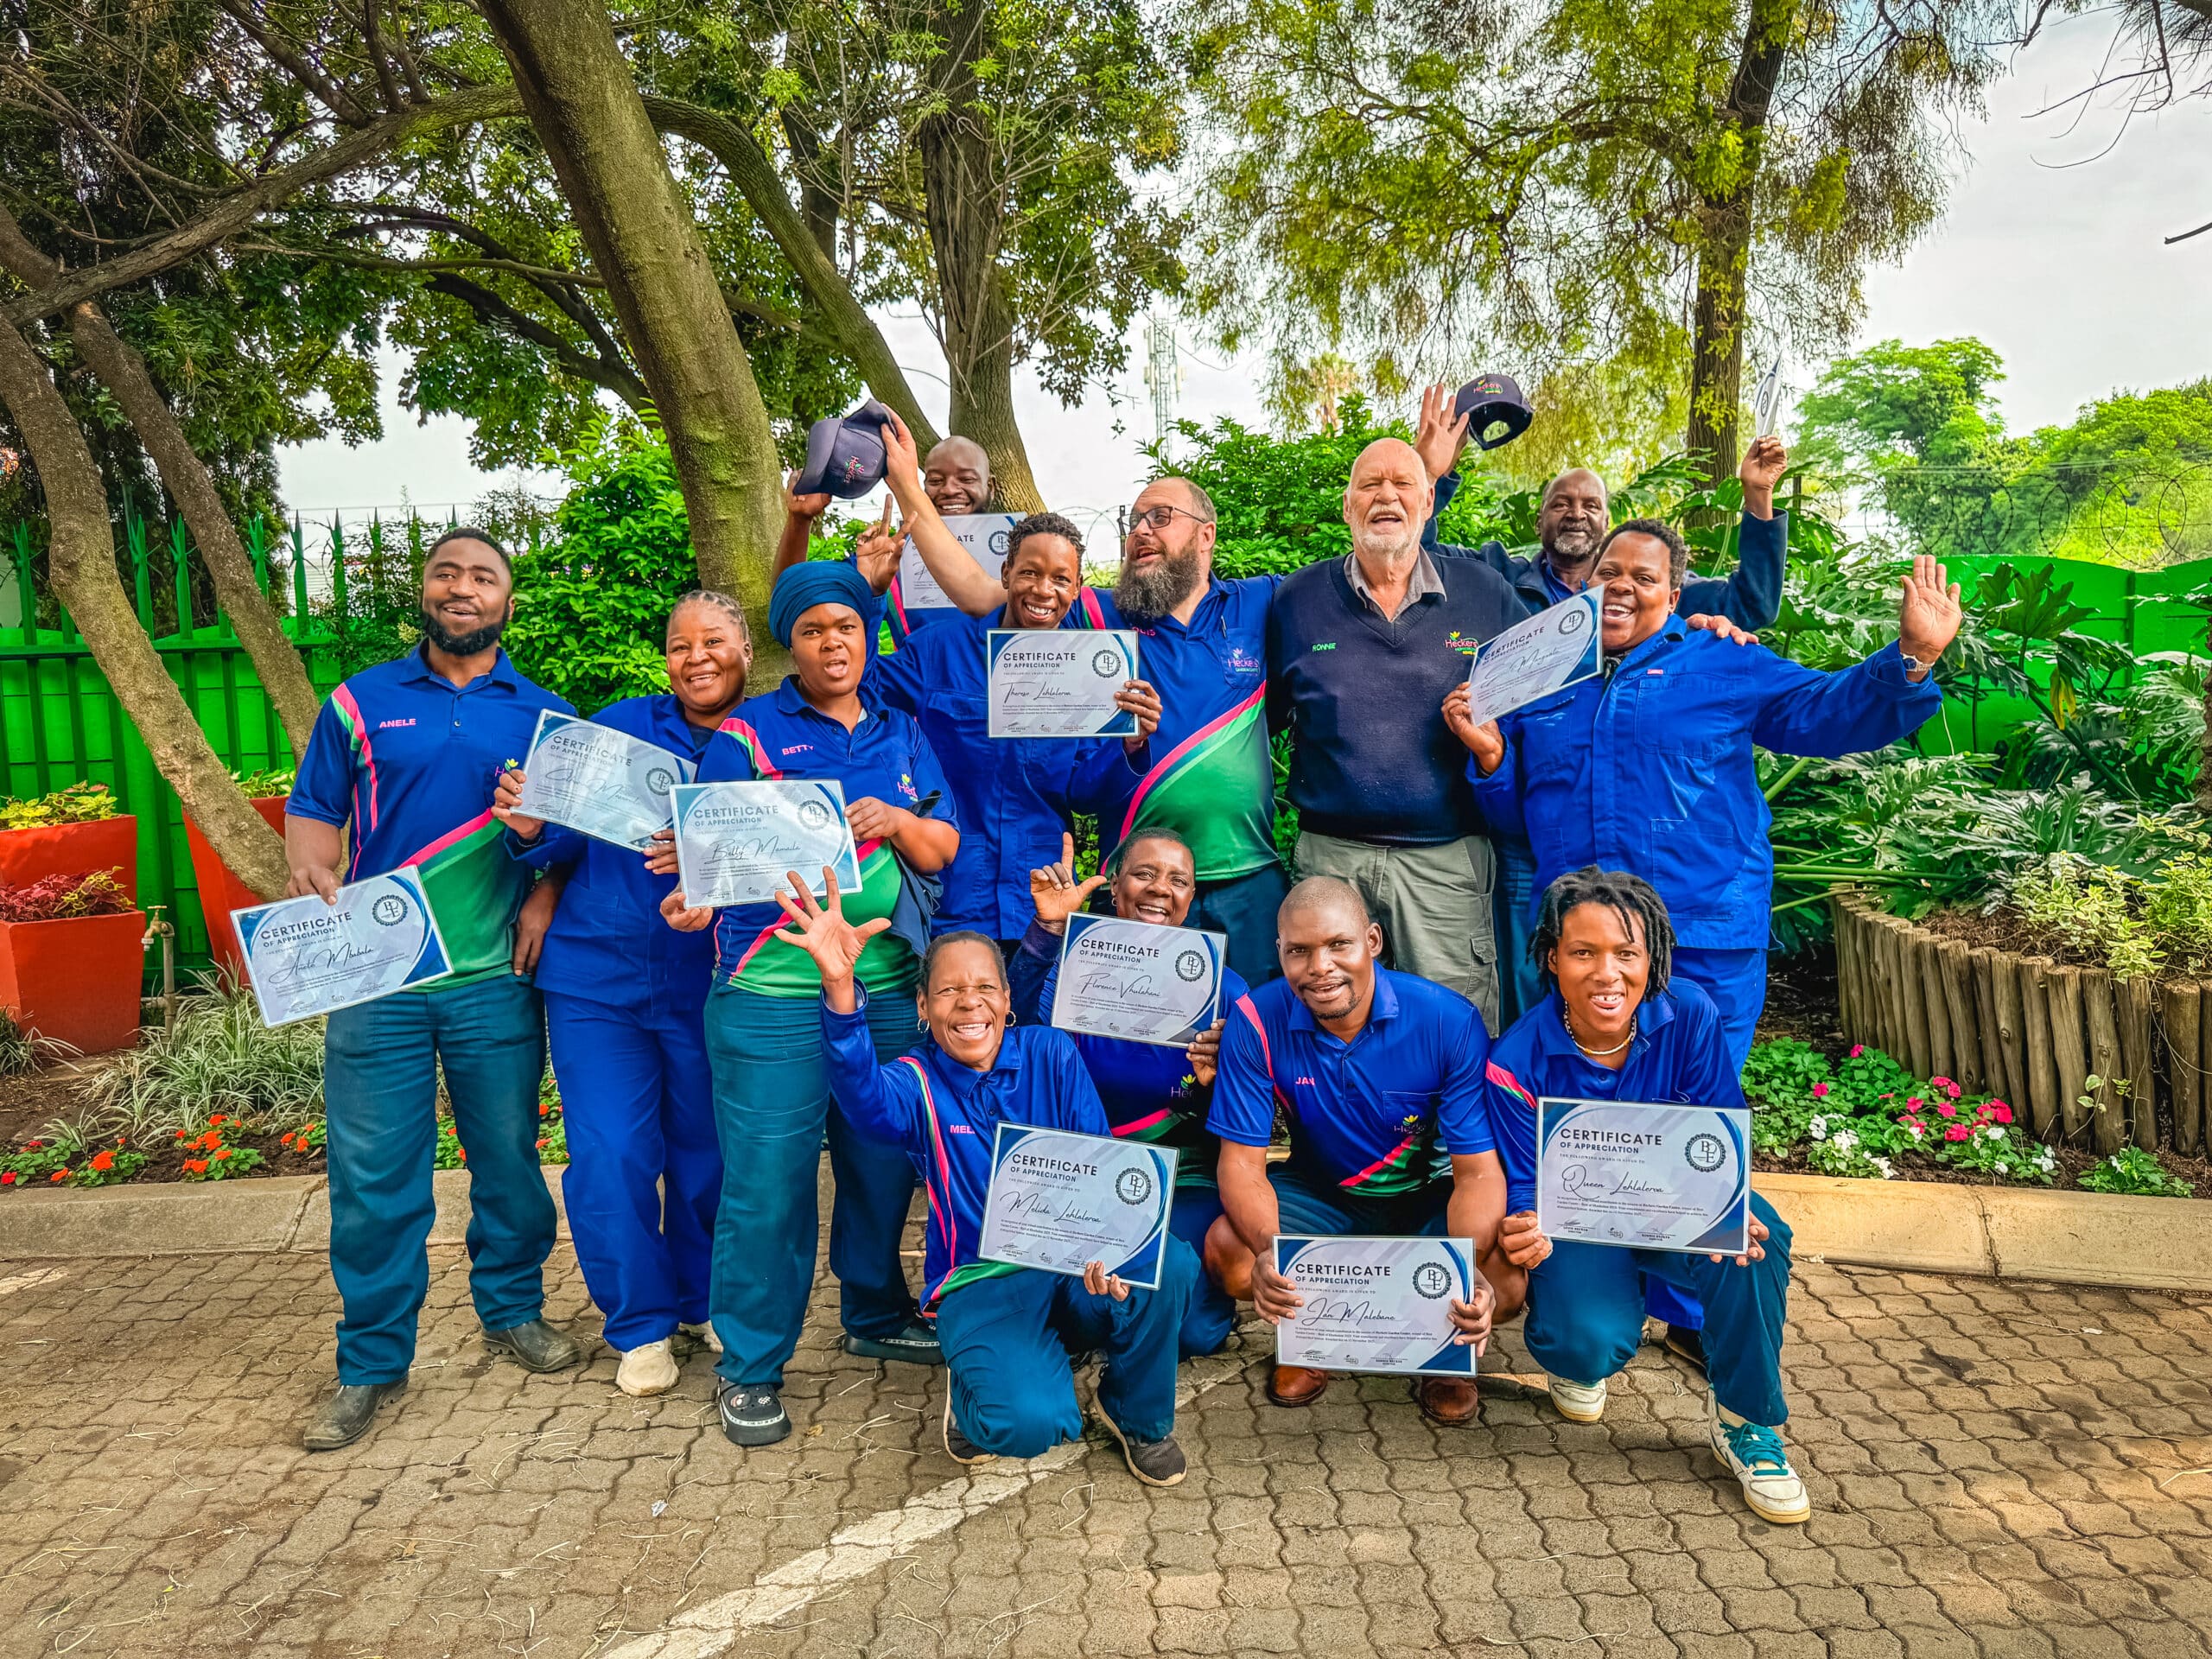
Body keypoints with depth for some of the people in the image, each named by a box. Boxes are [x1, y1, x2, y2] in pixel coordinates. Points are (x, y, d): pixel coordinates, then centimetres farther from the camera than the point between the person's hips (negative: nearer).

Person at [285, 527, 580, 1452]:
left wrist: (545, 898, -8)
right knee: (372, 1175, 3)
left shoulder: (544, 713, 8)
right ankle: (372, 1365, 16)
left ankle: (513, 1312, 30)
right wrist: (309, 868, -14)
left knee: (508, 1157, 10)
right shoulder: (360, 701, 7)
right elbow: (314, 810, 7)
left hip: (496, 977, 1)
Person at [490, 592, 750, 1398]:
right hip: (599, 977, 0)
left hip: (708, 988, 0)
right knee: (609, 1156, 0)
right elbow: (571, 838, 4)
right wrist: (531, 829, -18)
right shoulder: (621, 724, 3)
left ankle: (703, 1302, 35)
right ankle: (642, 1325, 19)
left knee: (707, 1154, 11)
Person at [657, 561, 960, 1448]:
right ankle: (749, 1367, 15)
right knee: (768, 1176, -2)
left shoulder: (903, 733, 14)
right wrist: (700, 896, -27)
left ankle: (876, 1315, 36)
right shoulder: (747, 733, 1)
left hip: (890, 990, 5)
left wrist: (898, 823, -11)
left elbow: (944, 849, 10)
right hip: (772, 993, -4)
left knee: (884, 1160, 14)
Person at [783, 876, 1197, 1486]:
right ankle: (974, 1390, 8)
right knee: (1028, 1423, -32)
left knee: (1170, 1263, -30)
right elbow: (864, 1096, -30)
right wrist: (840, 986, -50)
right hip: (982, 1287, -2)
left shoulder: (1050, 1054, 2)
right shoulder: (915, 1082, -4)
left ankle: (1139, 1416, 1)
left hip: (1075, 1272, 3)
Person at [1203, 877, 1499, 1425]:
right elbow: (1242, 1160, -18)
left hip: (1429, 1196, -1)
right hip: (1321, 1193, 1)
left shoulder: (1450, 1021, -23)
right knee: (1227, 1251, -26)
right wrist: (1269, 1251, -40)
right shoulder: (1256, 1021, -20)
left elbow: (1478, 1171, -22)